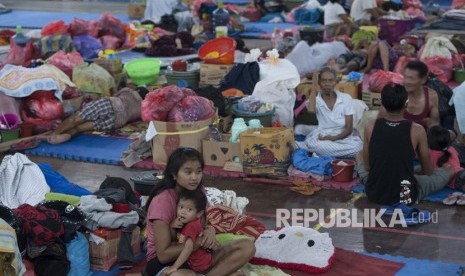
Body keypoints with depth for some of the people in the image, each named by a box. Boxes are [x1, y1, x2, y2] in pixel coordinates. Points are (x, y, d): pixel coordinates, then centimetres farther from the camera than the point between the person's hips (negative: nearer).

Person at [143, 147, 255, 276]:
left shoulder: (198, 191, -1)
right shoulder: (162, 201, -20)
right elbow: (163, 254, -21)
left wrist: (209, 231, -15)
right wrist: (200, 241, -22)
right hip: (164, 261, -7)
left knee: (247, 247, -12)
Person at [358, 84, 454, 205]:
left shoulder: (370, 127, -7)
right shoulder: (417, 130, -13)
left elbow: (367, 166, 3)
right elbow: (427, 171, 1)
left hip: (374, 194, 2)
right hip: (406, 197, -2)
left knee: (360, 159, 32)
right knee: (449, 170, 15)